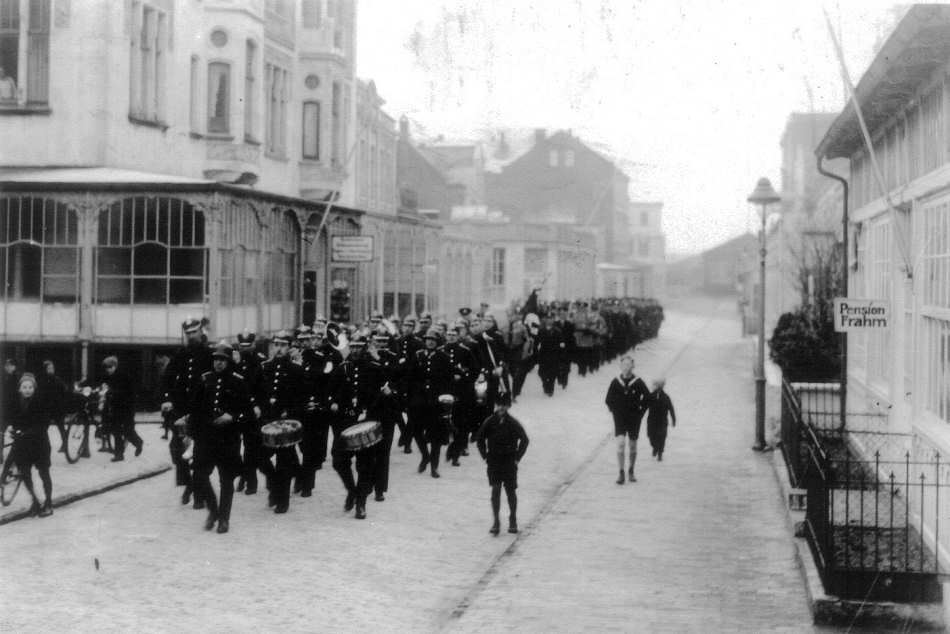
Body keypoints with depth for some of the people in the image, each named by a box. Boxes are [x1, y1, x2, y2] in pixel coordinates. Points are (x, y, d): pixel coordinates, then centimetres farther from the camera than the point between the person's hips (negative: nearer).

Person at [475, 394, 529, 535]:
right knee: (495, 490, -6)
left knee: (511, 491, 5)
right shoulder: (489, 422, -2)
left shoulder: (513, 423, -5)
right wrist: (485, 456, 5)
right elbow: (479, 438, 9)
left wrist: (517, 458, -2)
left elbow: (524, 440, 1)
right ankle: (496, 522, -3)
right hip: (493, 462, 1)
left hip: (510, 462, 0)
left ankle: (513, 521, 19)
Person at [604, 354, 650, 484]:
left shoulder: (638, 382, -6)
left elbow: (647, 398, 4)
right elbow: (609, 400, 9)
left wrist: (641, 411, 0)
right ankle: (621, 473, -9)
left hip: (634, 419, 0)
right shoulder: (615, 382, -2)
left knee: (633, 446, 8)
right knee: (620, 444, -13)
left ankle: (631, 472, 23)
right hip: (619, 418, 0)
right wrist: (613, 410, 2)